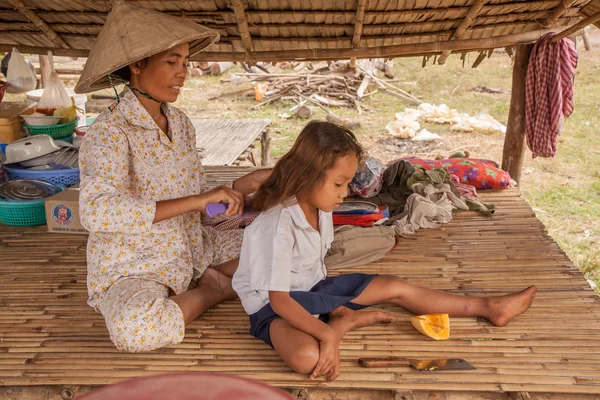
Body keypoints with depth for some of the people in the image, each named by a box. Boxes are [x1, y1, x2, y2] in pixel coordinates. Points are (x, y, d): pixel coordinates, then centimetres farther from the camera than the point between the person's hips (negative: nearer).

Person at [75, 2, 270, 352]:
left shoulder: (180, 122, 3)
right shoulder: (111, 130, -18)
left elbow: (191, 206, 5)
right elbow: (96, 211, -34)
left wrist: (248, 183, -10)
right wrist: (198, 201, -35)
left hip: (193, 251, 6)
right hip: (134, 268, -5)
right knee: (136, 328, -37)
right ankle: (216, 288, -10)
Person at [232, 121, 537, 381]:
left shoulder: (319, 208, -5)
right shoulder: (278, 226, -31)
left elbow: (316, 264, 6)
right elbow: (280, 299, -29)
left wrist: (331, 302, -3)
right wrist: (328, 333, -31)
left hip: (312, 289, 8)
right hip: (275, 305, -7)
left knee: (395, 287, 3)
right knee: (308, 356, -40)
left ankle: (488, 307, 14)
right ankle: (349, 320, -10)